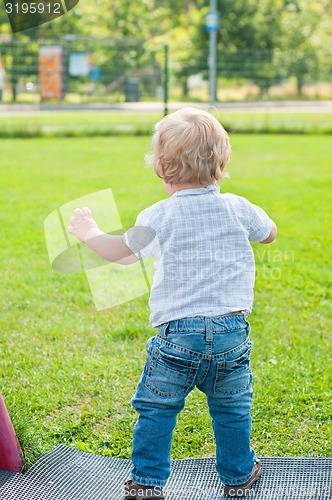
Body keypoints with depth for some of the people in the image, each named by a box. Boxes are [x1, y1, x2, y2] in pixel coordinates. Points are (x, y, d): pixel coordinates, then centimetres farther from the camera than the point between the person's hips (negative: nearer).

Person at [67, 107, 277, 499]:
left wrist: (89, 233, 29)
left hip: (177, 333, -2)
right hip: (231, 329, 2)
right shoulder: (238, 208, 1)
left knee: (156, 408, 11)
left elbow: (123, 252, 11)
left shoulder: (160, 216, -3)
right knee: (231, 409, 18)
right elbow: (270, 233, 21)